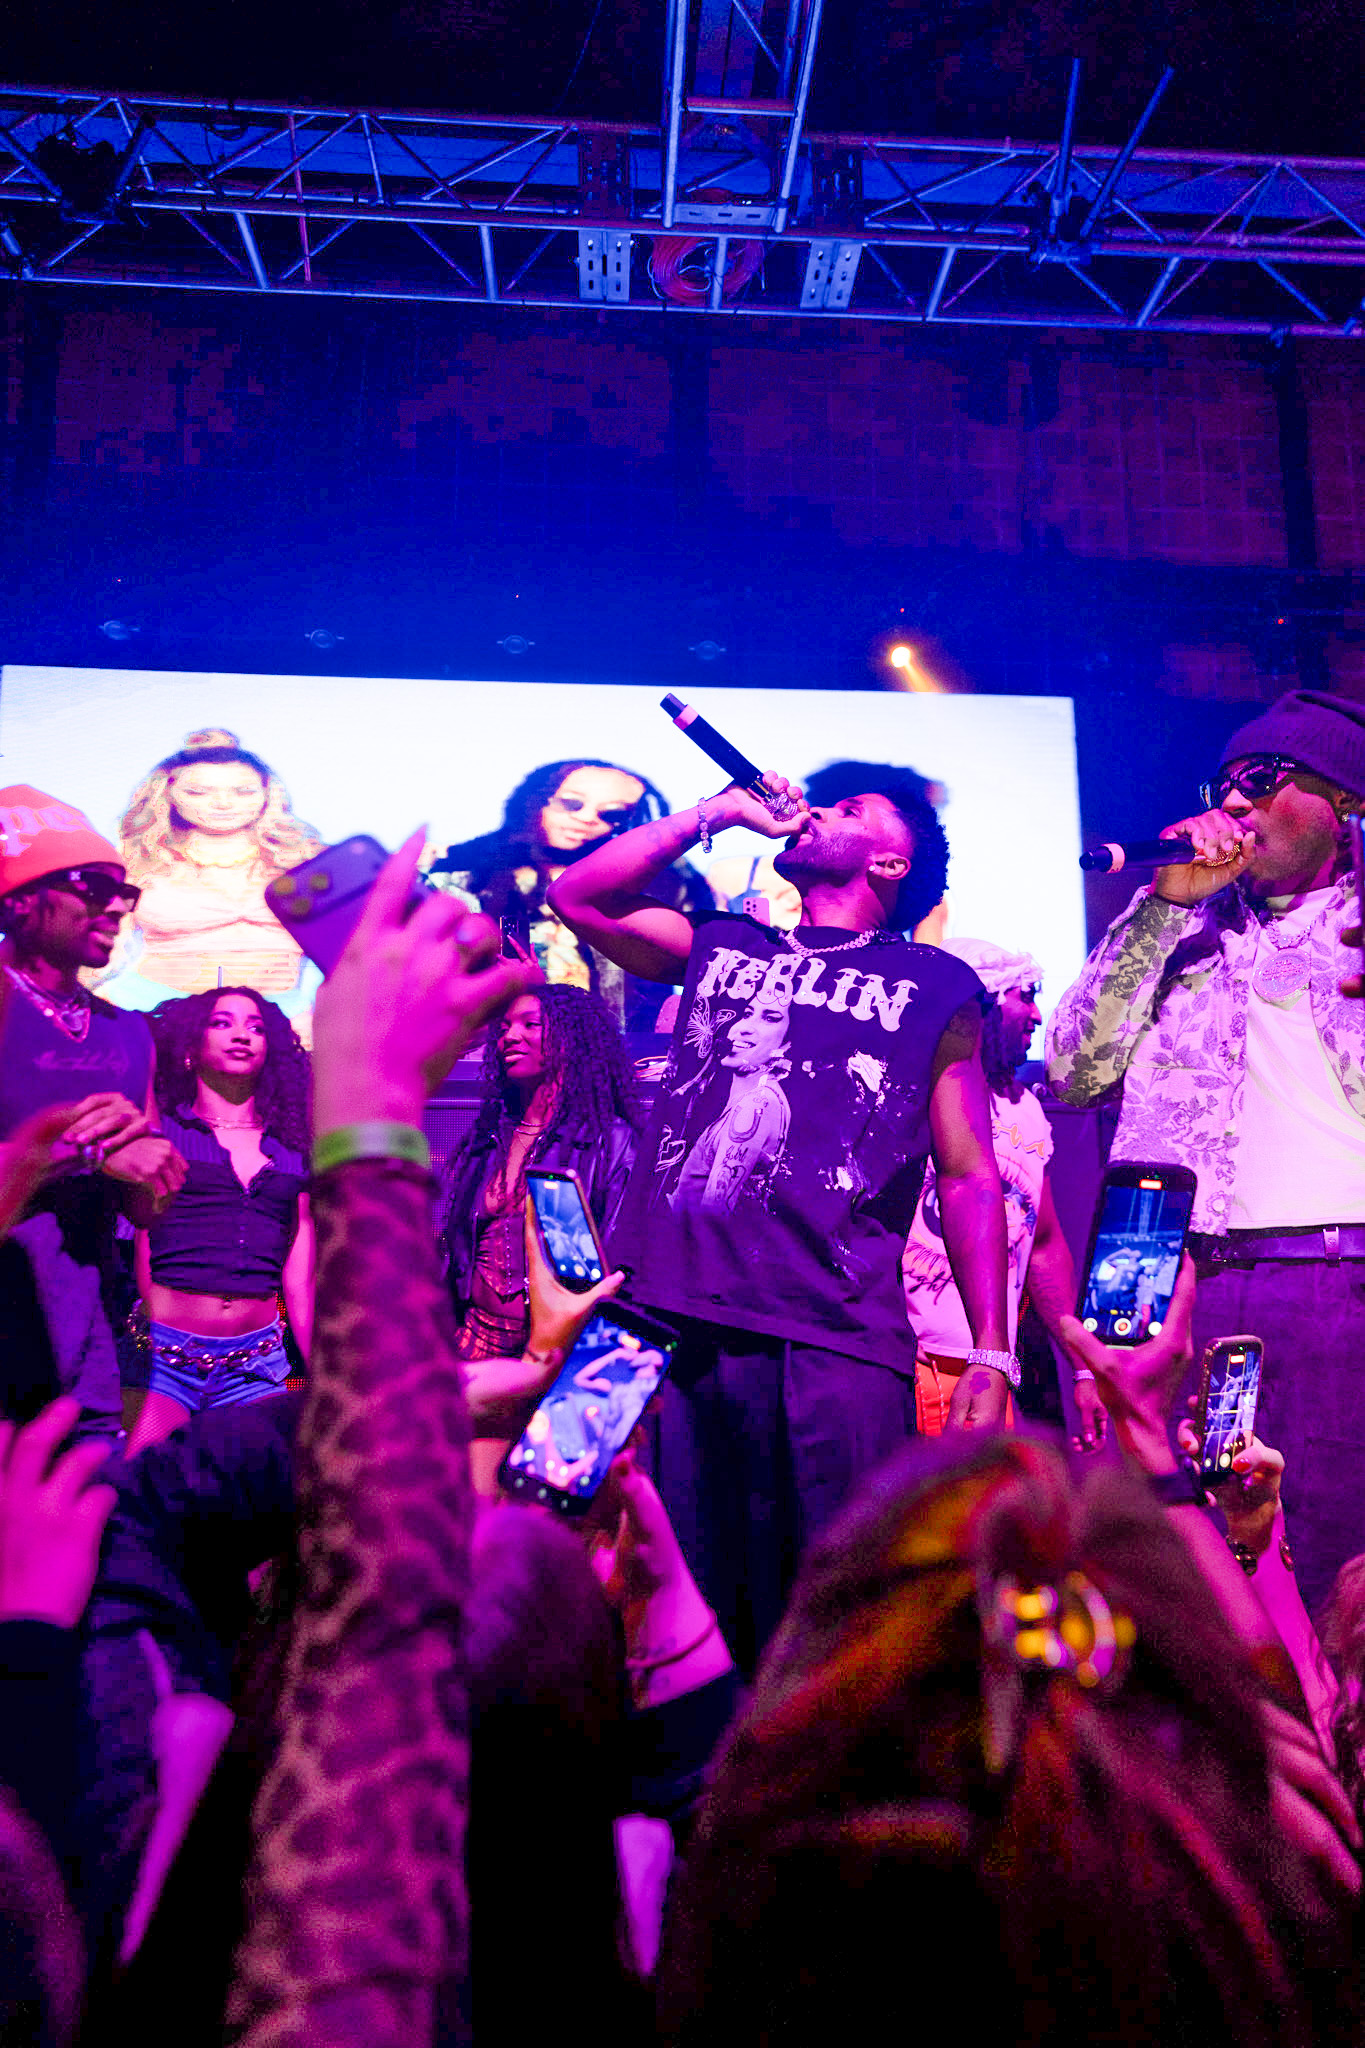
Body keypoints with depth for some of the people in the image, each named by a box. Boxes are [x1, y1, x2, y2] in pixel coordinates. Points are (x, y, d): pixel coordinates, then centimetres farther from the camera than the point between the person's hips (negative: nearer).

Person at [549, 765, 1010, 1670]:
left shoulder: (937, 986, 14)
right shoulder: (722, 946, 24)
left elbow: (970, 1178, 9)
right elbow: (578, 895, 17)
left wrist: (993, 1355, 0)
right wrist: (722, 811, 18)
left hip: (835, 1342, -3)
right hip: (666, 1320, 3)